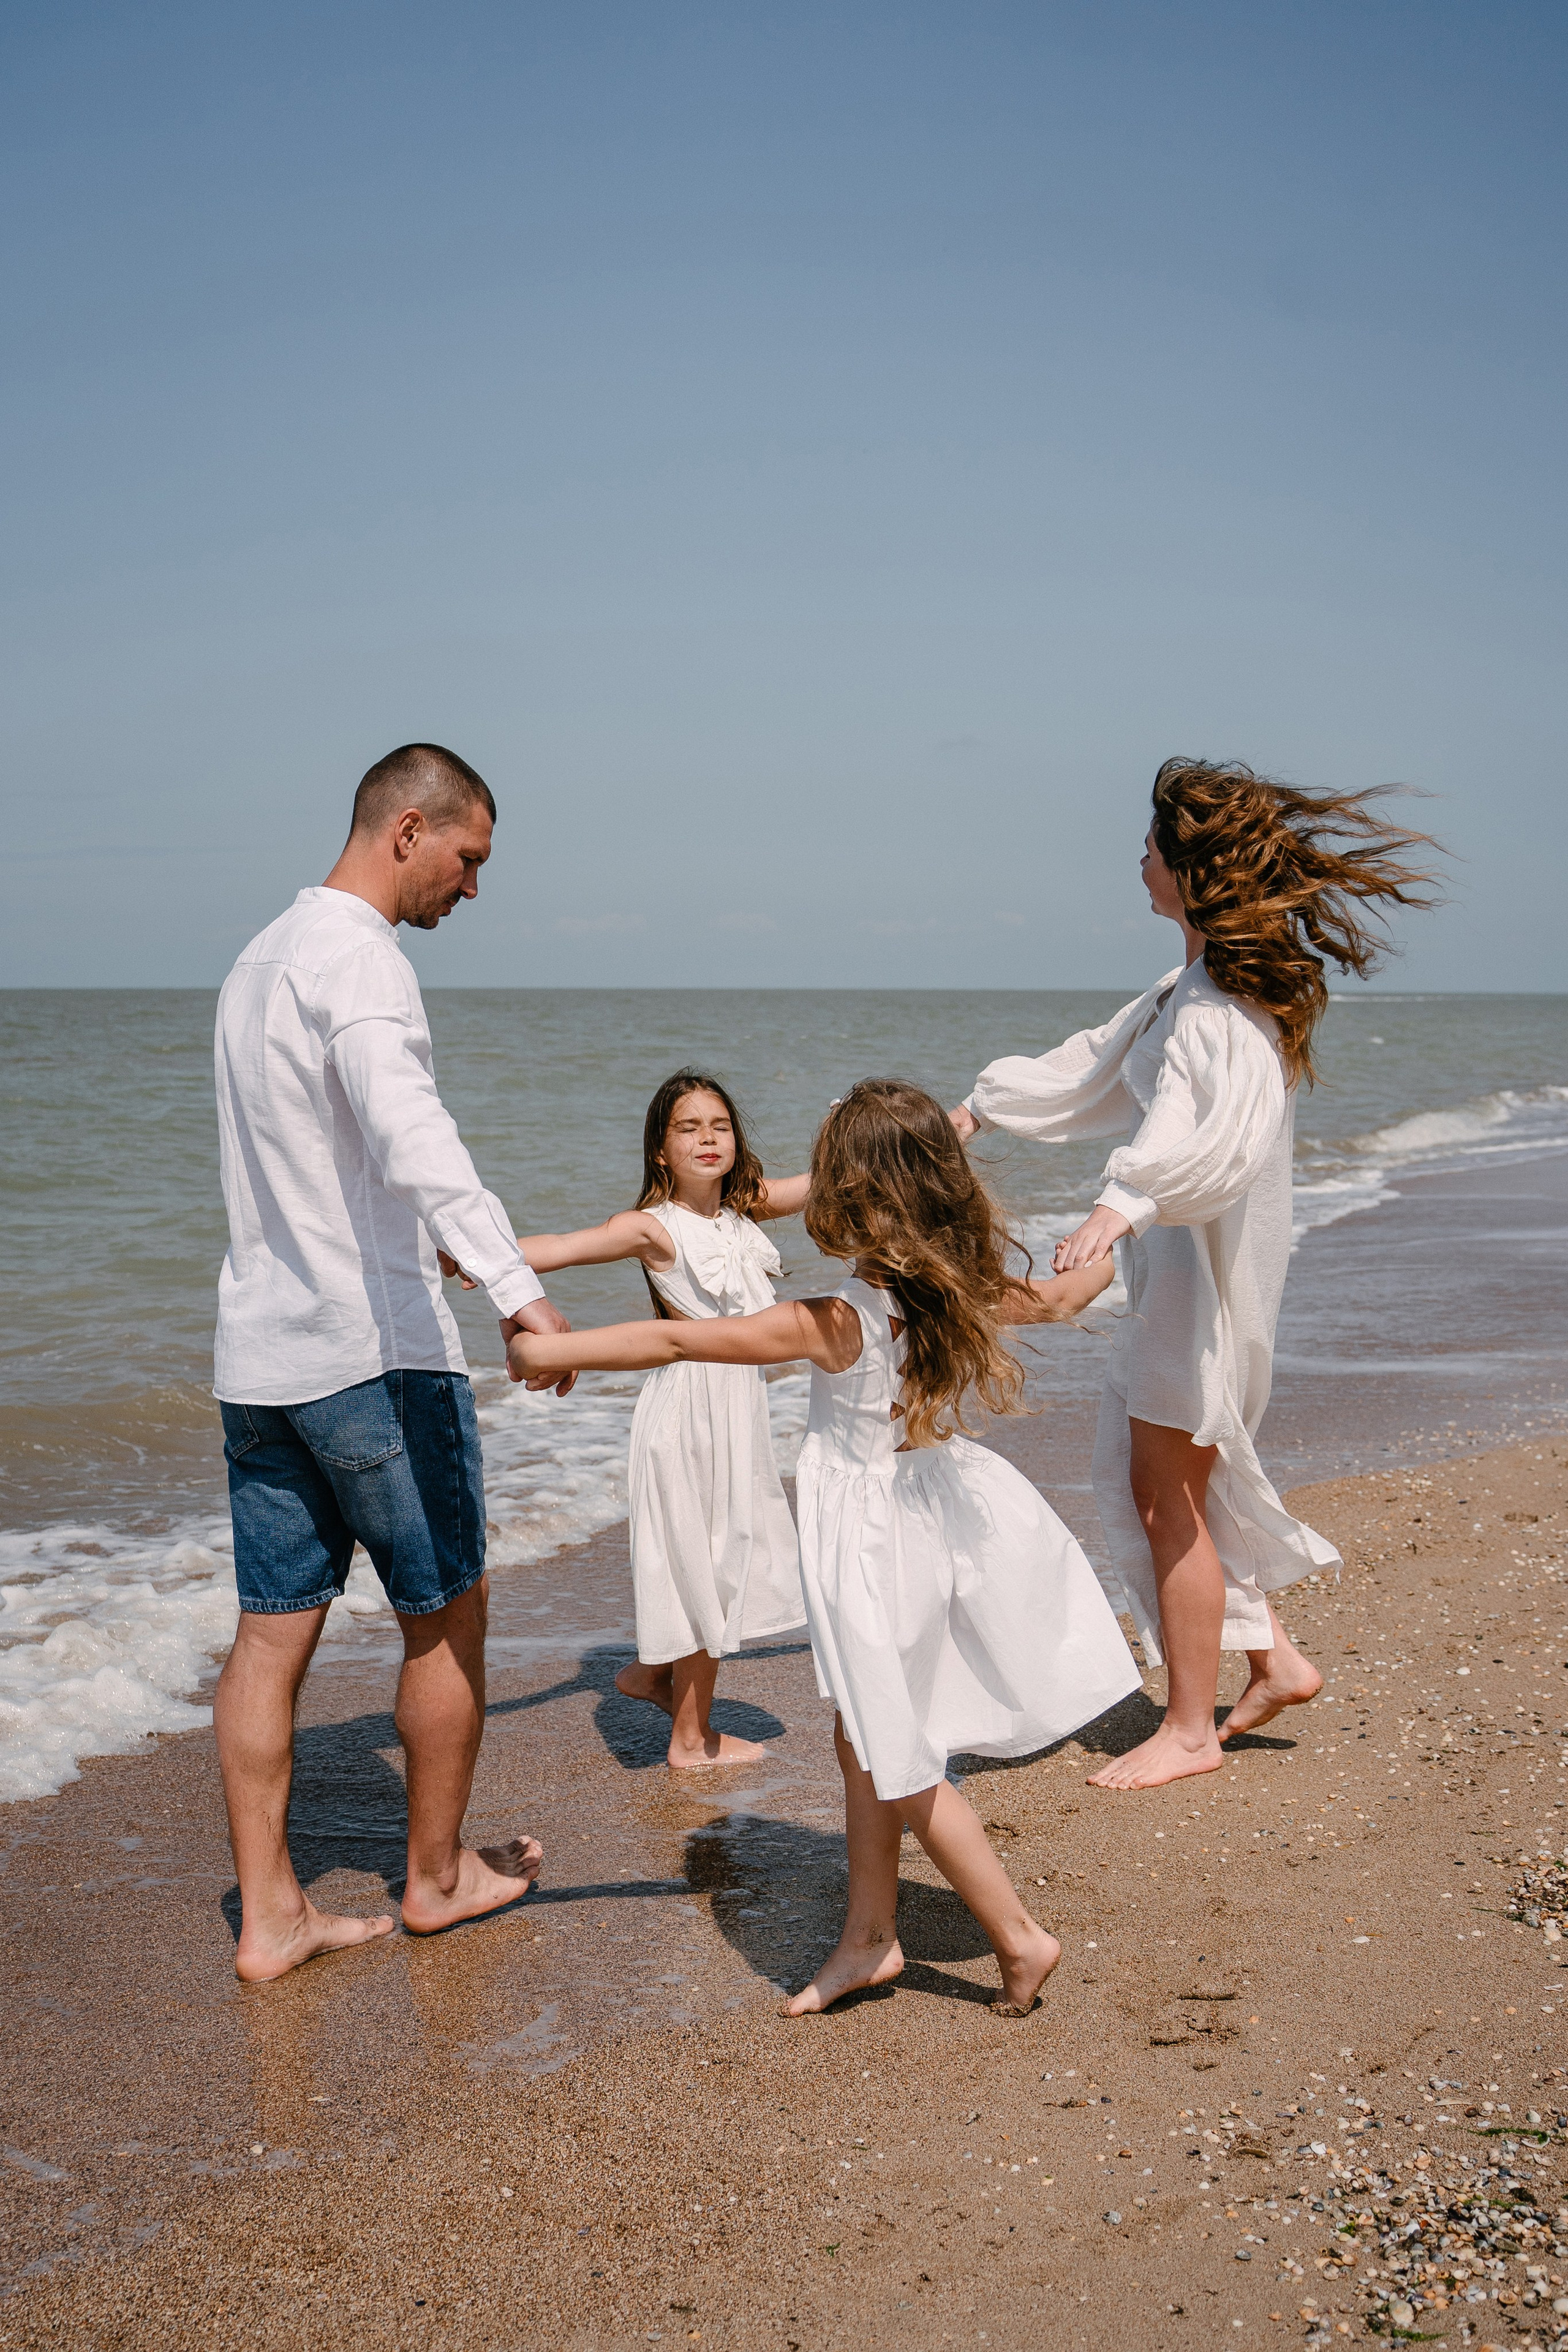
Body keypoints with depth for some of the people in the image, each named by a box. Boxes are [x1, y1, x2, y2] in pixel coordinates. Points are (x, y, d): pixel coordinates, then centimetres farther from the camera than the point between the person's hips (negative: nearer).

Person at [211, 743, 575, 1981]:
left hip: (259, 1353, 9)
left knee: (274, 1633, 9)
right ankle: (440, 1874, 24)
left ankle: (270, 1916, 16)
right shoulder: (358, 958, -14)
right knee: (447, 1616, 9)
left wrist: (431, 1252, 38)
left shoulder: (262, 957, 17)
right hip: (375, 1351, -9)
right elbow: (411, 1133, -34)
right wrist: (516, 1285, -45)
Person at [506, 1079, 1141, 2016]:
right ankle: (868, 1937, 32)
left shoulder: (836, 1325, -24)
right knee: (866, 1742, 20)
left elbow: (675, 1340, -23)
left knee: (902, 1768, 10)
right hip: (943, 1509, 7)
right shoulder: (971, 1294, -7)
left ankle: (1019, 1936, 16)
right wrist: (1100, 1253, 38)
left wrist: (550, 1351, -14)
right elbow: (1058, 1299, 15)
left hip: (876, 1541, -7)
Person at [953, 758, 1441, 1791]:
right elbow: (1098, 1064, 26)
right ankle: (1276, 1660, 26)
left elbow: (1228, 1129, -39)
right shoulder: (1192, 986, 12)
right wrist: (984, 1107, 31)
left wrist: (1125, 1202, -52)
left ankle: (1191, 1729, 13)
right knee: (1157, 1479, 17)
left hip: (1207, 1268, -10)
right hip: (1176, 1260, 10)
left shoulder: (1227, 1002, -20)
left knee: (1168, 1494, 0)